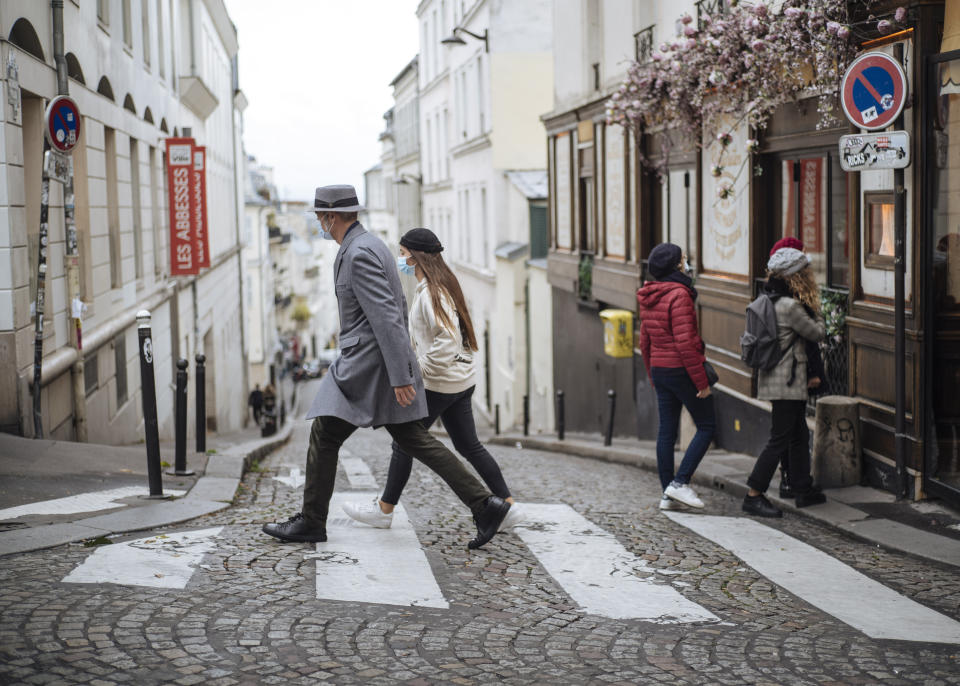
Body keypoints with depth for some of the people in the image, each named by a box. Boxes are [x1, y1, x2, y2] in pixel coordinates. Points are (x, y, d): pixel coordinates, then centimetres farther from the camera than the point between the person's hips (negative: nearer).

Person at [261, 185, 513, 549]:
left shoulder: (358, 254, -17)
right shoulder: (373, 245, 15)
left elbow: (386, 316, -23)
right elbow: (398, 304, 22)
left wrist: (400, 376, -24)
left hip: (366, 365, -10)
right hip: (387, 362, 10)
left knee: (324, 435, 2)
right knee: (412, 439, 9)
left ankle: (311, 522, 13)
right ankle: (484, 504, 3)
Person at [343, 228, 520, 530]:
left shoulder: (431, 293, -18)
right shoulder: (441, 285, 13)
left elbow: (448, 340, -27)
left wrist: (421, 369, -19)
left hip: (439, 383, -9)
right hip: (461, 381, 9)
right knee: (468, 445, 12)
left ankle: (384, 510, 15)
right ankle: (507, 505, 11)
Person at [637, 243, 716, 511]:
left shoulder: (648, 298, 10)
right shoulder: (678, 295, -16)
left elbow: (645, 342, 15)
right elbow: (685, 343, -20)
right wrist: (702, 381, -16)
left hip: (659, 369, 8)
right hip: (682, 369, -8)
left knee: (666, 430, 9)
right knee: (707, 426, 3)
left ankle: (667, 494, 11)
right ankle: (680, 482, -4)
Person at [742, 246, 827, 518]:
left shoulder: (771, 300, 7)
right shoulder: (790, 306, -21)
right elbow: (817, 333, -9)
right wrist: (817, 313, 7)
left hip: (779, 379, 10)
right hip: (786, 382, -10)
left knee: (799, 435, 18)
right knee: (779, 439, -6)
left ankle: (804, 490, 28)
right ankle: (753, 495, -4)